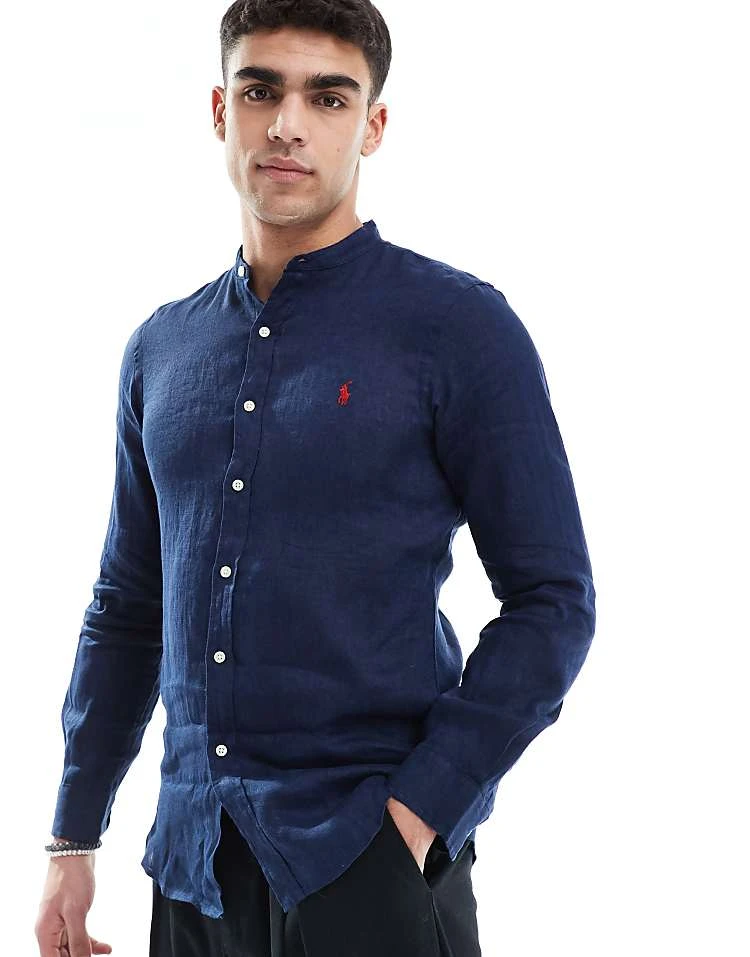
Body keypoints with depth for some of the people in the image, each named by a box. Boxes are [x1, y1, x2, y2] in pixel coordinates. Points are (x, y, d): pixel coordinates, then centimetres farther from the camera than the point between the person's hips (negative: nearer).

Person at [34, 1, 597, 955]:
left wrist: (421, 812, -14)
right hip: (192, 866, 5)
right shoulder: (160, 348, 10)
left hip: (370, 863, -5)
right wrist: (73, 840, 11)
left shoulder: (459, 326, -5)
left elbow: (552, 600, -7)